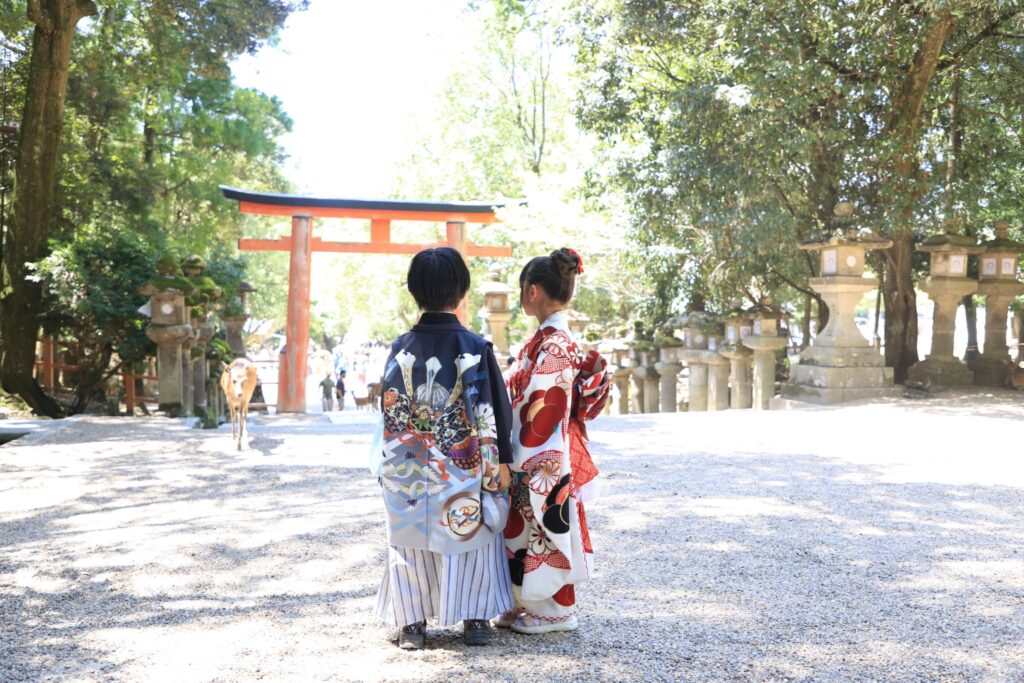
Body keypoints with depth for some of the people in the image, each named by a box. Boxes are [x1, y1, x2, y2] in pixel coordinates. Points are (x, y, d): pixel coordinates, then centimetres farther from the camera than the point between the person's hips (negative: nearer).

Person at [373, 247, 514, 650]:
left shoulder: (402, 348, -5)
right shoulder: (475, 348, -11)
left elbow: (390, 413, 1)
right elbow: (493, 412, -9)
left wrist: (391, 463, 13)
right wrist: (501, 461, 1)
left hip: (412, 470, 2)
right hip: (466, 470, -1)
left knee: (412, 540, 12)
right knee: (472, 538, 12)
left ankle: (412, 624, 18)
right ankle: (475, 620, 19)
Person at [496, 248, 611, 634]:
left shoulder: (551, 343, -19)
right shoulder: (560, 338, 10)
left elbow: (544, 412, -22)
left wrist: (524, 467, -18)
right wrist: (520, 460, 20)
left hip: (541, 461, -9)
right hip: (547, 456, 10)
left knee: (543, 533, 2)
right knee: (532, 531, 17)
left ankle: (555, 612, 15)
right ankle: (532, 605, 28)